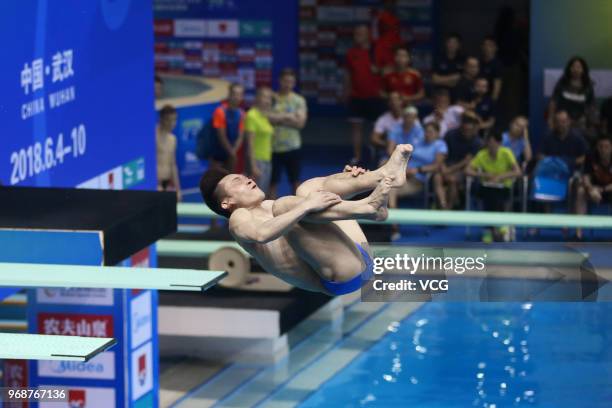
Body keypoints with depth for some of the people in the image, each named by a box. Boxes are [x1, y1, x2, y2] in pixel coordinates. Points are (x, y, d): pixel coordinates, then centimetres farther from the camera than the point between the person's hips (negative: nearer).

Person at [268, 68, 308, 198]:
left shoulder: (299, 100, 1)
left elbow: (300, 122, -9)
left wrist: (279, 118, -13)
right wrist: (287, 118, -13)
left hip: (292, 147, 0)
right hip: (273, 147, 0)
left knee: (295, 181, 8)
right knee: (272, 182, 4)